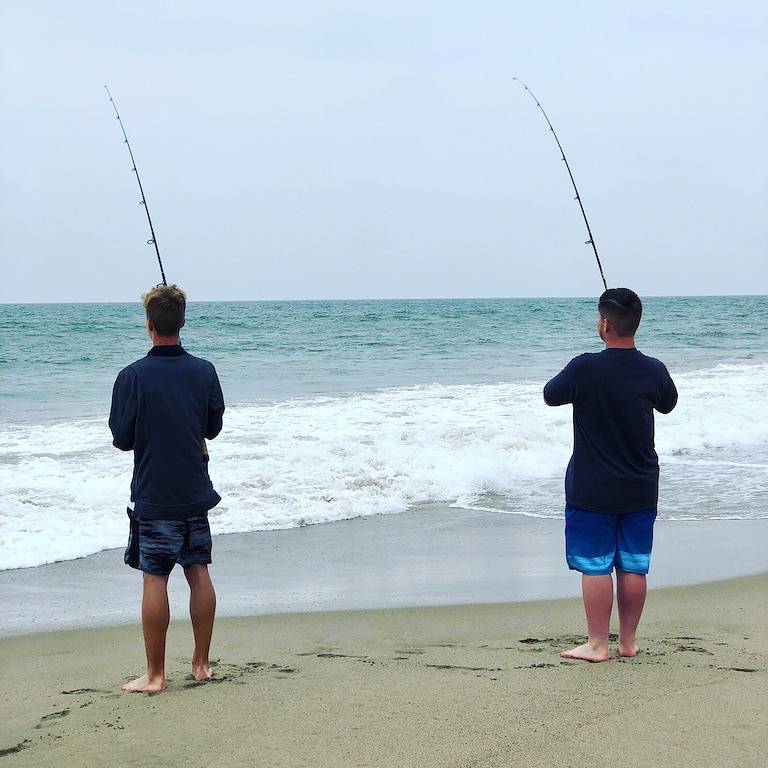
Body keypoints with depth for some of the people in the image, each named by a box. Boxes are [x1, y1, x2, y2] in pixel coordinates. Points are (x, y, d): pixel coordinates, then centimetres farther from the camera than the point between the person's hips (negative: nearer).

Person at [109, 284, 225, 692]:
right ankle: (201, 662, 20)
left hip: (153, 495, -4)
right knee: (199, 573, 11)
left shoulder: (133, 376, -13)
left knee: (155, 579, 1)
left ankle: (155, 674, 6)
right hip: (196, 491, 4)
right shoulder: (204, 372, -2)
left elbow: (122, 438, -8)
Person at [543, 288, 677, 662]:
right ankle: (628, 641, 20)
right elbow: (668, 404, 14)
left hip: (592, 490, -4)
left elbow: (550, 396, -1)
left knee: (595, 566, 4)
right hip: (640, 489, 4)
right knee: (633, 566, 11)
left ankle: (597, 645, 8)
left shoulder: (584, 368, -18)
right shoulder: (654, 371, -7)